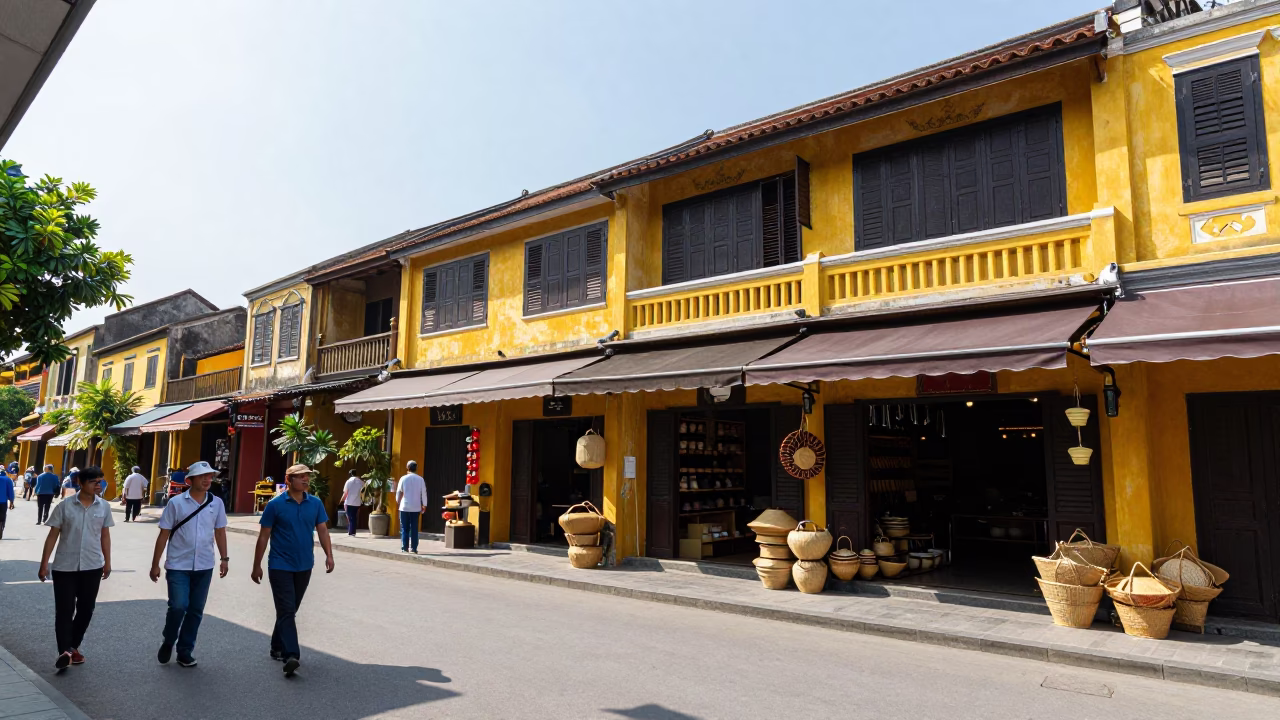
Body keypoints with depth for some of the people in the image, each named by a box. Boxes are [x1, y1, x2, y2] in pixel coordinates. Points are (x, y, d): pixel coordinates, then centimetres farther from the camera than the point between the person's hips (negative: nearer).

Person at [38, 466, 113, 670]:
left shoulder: (104, 506, 1)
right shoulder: (65, 506, -7)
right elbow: (53, 535, -3)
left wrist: (107, 562, 11)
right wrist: (44, 564, -4)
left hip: (92, 567, 3)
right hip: (65, 567, -3)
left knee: (86, 610, 9)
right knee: (64, 610, -3)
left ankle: (73, 647, 23)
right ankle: (65, 651, -4)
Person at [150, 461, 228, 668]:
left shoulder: (217, 503, 2)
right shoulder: (176, 502, -6)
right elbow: (164, 535, -2)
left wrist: (224, 558, 7)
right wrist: (155, 564, -2)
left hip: (204, 567, 3)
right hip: (178, 566, -3)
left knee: (196, 610, 7)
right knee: (178, 606, -10)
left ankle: (185, 651, 21)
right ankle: (167, 642, 18)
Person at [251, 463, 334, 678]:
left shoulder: (315, 503, 2)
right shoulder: (275, 504, -8)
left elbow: (322, 530, 2)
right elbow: (264, 536, -3)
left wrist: (329, 555, -11)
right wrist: (257, 566, -1)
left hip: (304, 566, 4)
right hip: (281, 566, -4)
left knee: (290, 611, 16)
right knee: (286, 611, -11)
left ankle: (277, 648, 32)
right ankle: (291, 656, -17)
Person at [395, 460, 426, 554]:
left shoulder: (403, 479, -4)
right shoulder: (420, 479, -1)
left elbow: (399, 492, 2)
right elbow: (423, 493, -1)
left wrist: (398, 501, 20)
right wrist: (424, 505, 6)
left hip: (405, 507, -1)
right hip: (416, 508, 1)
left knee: (404, 528, 7)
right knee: (414, 528, 5)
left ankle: (404, 548, 5)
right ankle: (413, 548, 2)